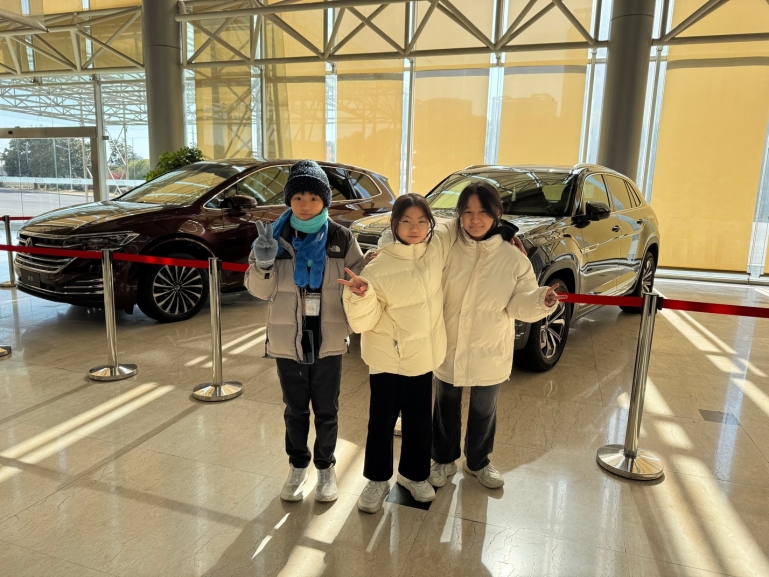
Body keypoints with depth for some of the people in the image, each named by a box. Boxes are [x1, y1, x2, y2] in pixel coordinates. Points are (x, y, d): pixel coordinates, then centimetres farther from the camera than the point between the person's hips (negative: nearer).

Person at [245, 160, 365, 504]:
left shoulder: (342, 239, -5)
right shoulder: (276, 236, -5)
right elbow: (260, 290, -2)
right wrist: (263, 264, -22)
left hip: (329, 341, 0)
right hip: (287, 342, 1)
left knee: (326, 411, 14)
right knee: (295, 410, 17)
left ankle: (326, 468, 35)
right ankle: (297, 466, 37)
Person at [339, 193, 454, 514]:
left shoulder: (438, 251, -6)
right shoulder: (379, 268, -17)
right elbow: (363, 322, -15)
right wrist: (361, 296, -34)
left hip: (424, 356, 4)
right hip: (387, 359, -4)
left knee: (419, 422, 18)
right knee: (381, 422, 10)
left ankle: (413, 474, 41)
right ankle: (378, 479, 33)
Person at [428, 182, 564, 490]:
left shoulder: (513, 257, -10)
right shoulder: (447, 249, -10)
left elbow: (519, 304, -10)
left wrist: (541, 300, -30)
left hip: (489, 351, 0)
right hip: (448, 347, 0)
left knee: (484, 411, 19)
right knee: (446, 407, 18)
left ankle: (478, 462, 43)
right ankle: (443, 460, 40)